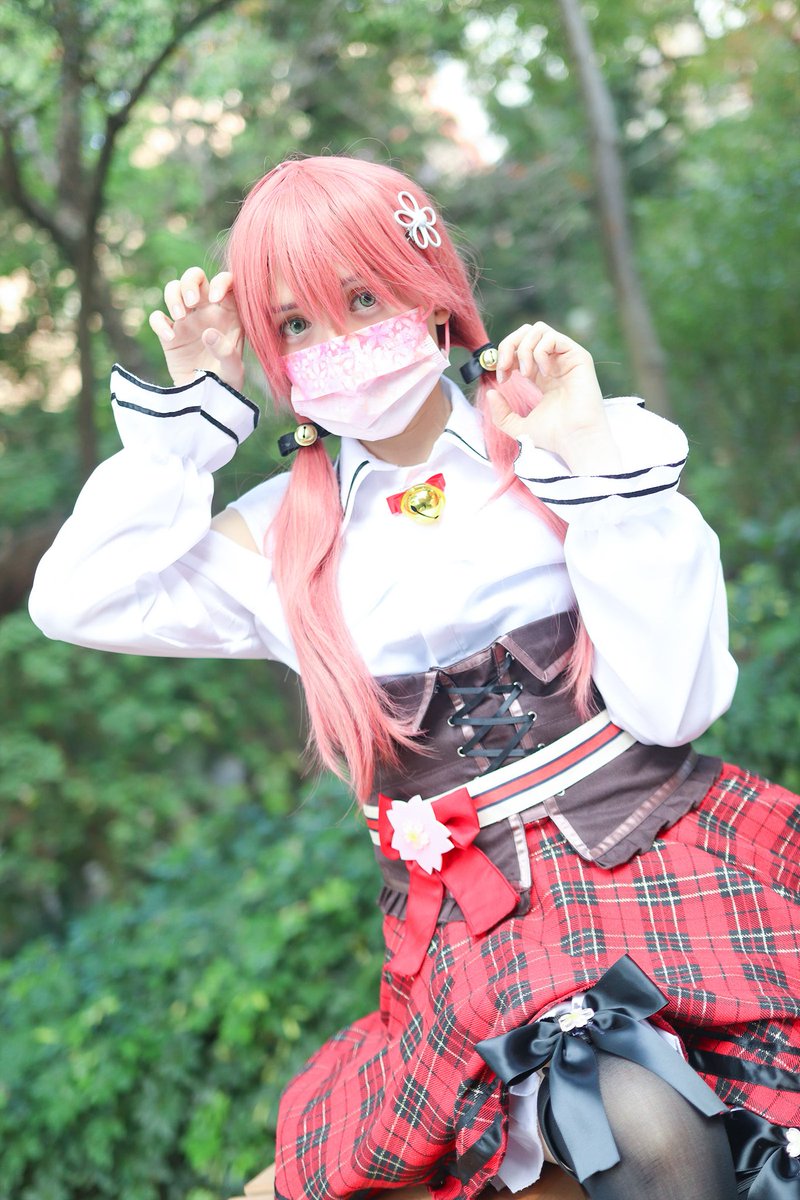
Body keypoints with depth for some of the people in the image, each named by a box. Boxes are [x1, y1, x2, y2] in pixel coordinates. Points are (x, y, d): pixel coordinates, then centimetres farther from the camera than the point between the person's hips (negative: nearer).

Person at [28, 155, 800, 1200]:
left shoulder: (552, 451, 2)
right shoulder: (292, 536, 9)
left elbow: (673, 704, -6)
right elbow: (77, 600, 1)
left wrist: (596, 461, -11)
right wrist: (188, 405, 2)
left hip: (665, 855, 0)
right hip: (475, 926, 1)